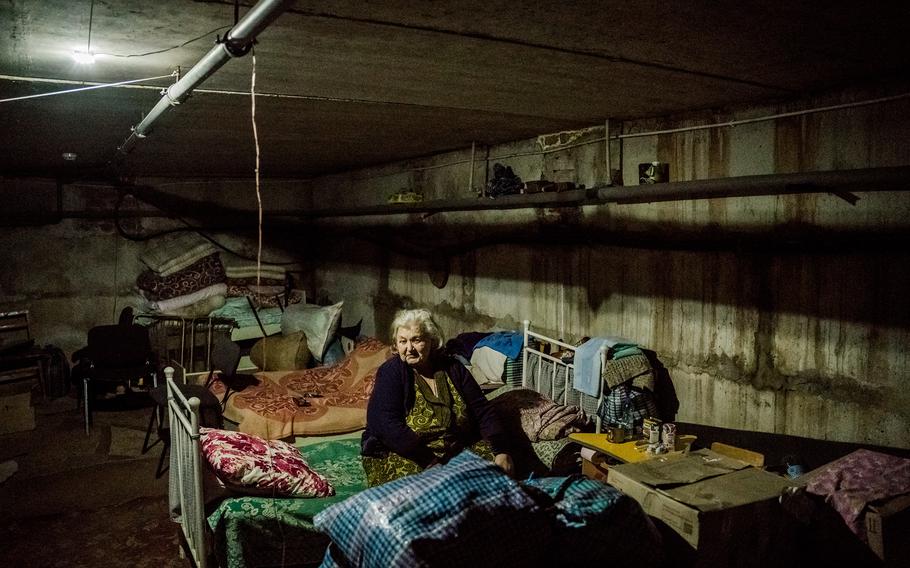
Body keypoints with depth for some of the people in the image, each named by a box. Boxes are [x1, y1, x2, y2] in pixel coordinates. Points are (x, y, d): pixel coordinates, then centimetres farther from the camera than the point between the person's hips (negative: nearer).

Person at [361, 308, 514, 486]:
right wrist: (430, 462, -27)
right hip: (401, 453, -3)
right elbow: (387, 425, -21)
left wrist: (501, 451, -11)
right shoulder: (391, 372, -9)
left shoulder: (453, 369, 5)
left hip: (457, 449, 4)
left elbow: (482, 411, 4)